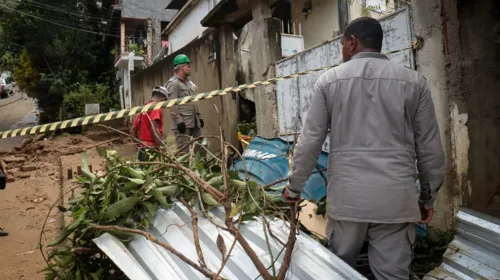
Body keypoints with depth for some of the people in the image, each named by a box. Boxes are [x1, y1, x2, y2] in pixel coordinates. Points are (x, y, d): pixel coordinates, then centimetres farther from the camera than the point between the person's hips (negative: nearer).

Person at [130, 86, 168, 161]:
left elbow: (132, 130, 17)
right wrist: (162, 147, -18)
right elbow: (154, 129, -19)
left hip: (142, 149, 8)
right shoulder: (156, 107, -7)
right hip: (151, 149, -8)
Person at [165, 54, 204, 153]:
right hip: (182, 123, -9)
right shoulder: (173, 83, -9)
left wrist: (199, 116, 20)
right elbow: (172, 105, -16)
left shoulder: (188, 83, 19)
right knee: (183, 149, -5)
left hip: (194, 121, 9)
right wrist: (179, 121, -21)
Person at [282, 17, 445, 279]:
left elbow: (309, 141, 1)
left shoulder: (329, 80, 2)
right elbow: (430, 149, 5)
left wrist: (294, 187, 13)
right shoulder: (414, 81, 4)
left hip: (346, 195, 0)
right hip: (396, 197, 1)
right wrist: (428, 197, 18)